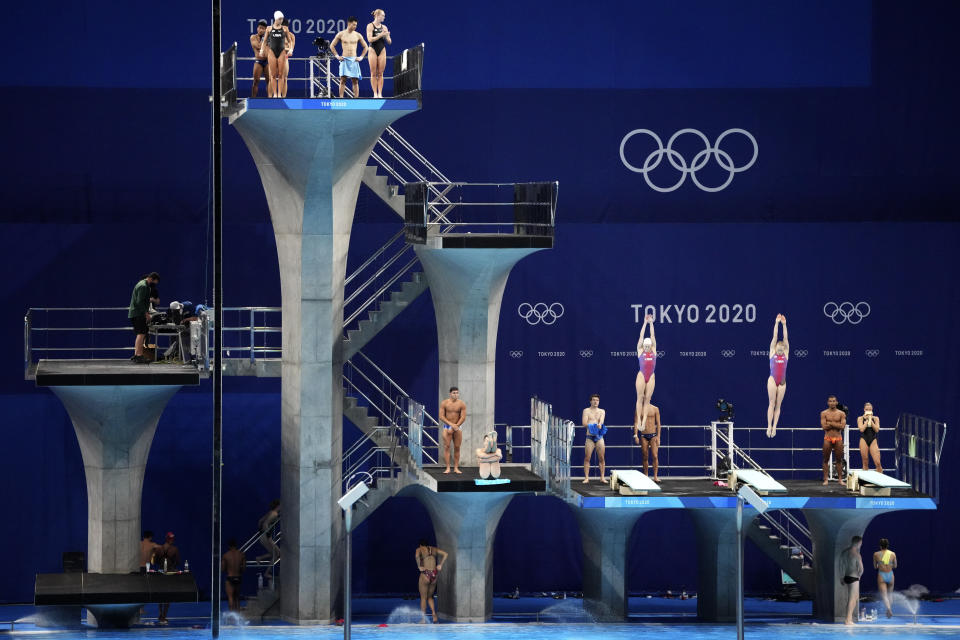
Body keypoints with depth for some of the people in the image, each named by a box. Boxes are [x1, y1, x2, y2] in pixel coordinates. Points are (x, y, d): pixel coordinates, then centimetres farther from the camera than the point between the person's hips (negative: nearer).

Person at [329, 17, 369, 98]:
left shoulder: (357, 35, 6)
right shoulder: (341, 34, 2)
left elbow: (365, 47, 15)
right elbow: (332, 46, 9)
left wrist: (361, 57, 5)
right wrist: (337, 56, 1)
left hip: (354, 60, 2)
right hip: (344, 60, -2)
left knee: (355, 81, -1)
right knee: (343, 80, -7)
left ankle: (356, 98, 0)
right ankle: (341, 98, -8)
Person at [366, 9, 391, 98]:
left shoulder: (384, 27, 10)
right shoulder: (370, 26, -2)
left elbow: (389, 42, 10)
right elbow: (370, 39, -14)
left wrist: (386, 36, -10)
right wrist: (380, 35, -18)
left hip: (382, 51, 4)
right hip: (373, 50, -4)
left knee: (380, 74, 1)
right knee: (373, 73, -2)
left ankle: (380, 93, 2)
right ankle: (375, 93, -1)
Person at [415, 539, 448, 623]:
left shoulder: (420, 549, 0)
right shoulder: (433, 549, 13)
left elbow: (417, 556, -23)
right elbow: (445, 554, 10)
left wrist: (419, 566, -13)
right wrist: (440, 565, 10)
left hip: (425, 574, -4)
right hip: (434, 574, 4)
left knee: (423, 598, 7)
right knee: (430, 597, 19)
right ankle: (434, 613, -2)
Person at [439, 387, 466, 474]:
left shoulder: (462, 404, -3)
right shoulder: (444, 403, -3)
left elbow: (463, 417, -7)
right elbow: (441, 416, -6)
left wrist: (455, 426, -13)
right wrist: (451, 424, -17)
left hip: (458, 427, 1)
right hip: (447, 426, -1)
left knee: (457, 447, 1)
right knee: (446, 447, -8)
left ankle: (456, 468, 5)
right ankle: (448, 468, -8)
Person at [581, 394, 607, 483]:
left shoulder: (602, 411, 12)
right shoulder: (586, 411, 7)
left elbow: (602, 420, -8)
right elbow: (584, 423, -5)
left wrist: (599, 424, -31)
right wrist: (593, 425, -20)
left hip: (599, 437, 2)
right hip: (590, 437, -2)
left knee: (602, 458, 1)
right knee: (587, 458, -5)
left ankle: (602, 477, 7)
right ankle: (586, 477, -2)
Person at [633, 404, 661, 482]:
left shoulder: (655, 409, 2)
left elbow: (658, 423, 2)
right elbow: (636, 423, 0)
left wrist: (658, 436, -5)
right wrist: (635, 435, -10)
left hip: (653, 435, -1)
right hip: (643, 436, 1)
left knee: (655, 456, -11)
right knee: (645, 457, 4)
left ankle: (655, 476, -10)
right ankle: (645, 476, 12)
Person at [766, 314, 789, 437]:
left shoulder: (786, 353, 9)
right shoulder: (772, 352, 5)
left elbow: (785, 338, 4)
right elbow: (775, 337, 3)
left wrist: (784, 324, -1)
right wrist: (777, 323, 0)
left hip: (782, 381, 2)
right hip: (772, 380, -2)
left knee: (778, 405, 3)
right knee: (772, 403, -3)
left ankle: (774, 426, 3)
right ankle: (769, 426, -4)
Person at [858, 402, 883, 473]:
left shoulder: (875, 419, 7)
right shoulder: (860, 419, 4)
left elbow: (877, 429, -6)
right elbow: (861, 429, -11)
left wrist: (871, 420, -8)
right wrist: (867, 420, -6)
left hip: (873, 441, 0)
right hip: (864, 440, 0)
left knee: (878, 463, -9)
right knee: (865, 463, 1)